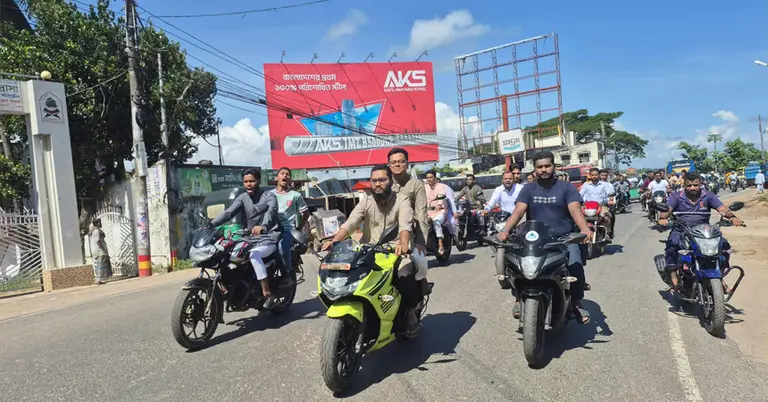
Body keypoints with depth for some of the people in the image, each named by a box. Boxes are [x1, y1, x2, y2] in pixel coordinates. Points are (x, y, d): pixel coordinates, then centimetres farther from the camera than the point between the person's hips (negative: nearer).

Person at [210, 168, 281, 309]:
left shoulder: (269, 196, -6)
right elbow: (228, 212, -5)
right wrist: (210, 224, -21)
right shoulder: (243, 198, 8)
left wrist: (262, 226, -47)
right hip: (251, 238, 6)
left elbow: (271, 211, -26)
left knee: (254, 255, -33)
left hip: (269, 237, -6)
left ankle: (267, 293, -29)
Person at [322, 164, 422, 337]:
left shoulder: (401, 200, -3)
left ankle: (410, 312, 0)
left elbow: (405, 224, -22)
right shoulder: (365, 202, 5)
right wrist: (334, 241, -27)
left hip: (394, 251, -3)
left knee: (406, 278, -26)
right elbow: (350, 224, -8)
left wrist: (403, 243, -43)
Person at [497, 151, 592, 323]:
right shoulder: (528, 189, 7)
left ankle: (577, 303, -4)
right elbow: (518, 211, -6)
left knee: (576, 265, -26)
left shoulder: (566, 187, 3)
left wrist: (585, 229, -32)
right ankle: (519, 299, -4)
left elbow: (575, 210, -11)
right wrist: (505, 230, -25)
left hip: (563, 238, -1)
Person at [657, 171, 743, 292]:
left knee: (724, 245, -16)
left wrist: (732, 216, -28)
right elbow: (667, 209, -15)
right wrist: (663, 218, -39)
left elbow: (722, 208, -6)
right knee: (671, 246, -31)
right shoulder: (676, 196, -1)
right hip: (681, 231, -2)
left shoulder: (708, 196, 5)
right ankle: (674, 280, -27)